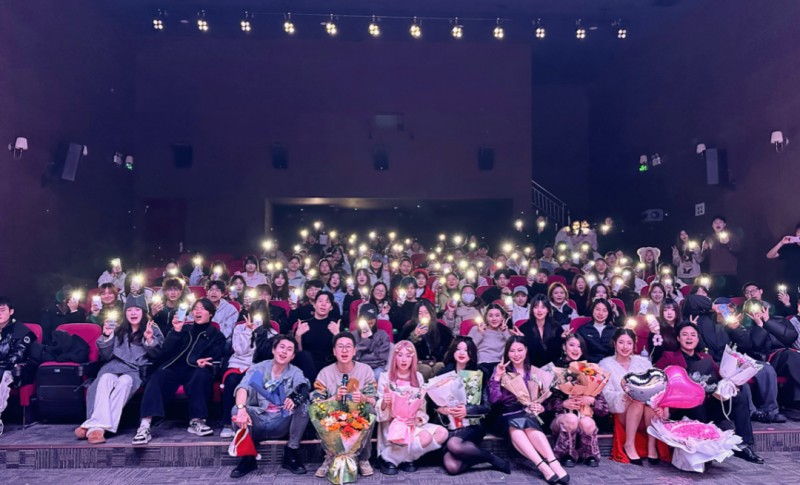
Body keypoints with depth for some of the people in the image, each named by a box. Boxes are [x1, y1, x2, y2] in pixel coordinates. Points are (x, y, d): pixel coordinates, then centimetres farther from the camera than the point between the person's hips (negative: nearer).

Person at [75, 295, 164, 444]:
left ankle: (93, 424, -40)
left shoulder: (153, 330, 13)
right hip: (115, 367, 2)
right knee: (105, 378, -33)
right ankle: (97, 427, -47)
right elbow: (106, 357, 13)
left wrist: (149, 340, -14)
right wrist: (106, 336, 0)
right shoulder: (118, 330, 20)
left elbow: (158, 356, 2)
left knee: (124, 381, -36)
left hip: (137, 371, -2)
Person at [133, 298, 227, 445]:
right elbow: (166, 351, 9)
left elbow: (214, 357, 3)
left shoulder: (217, 335, 16)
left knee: (201, 374, -37)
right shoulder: (185, 328, 22)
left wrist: (201, 362, -19)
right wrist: (176, 331, -5)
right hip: (175, 368, 2)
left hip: (196, 371, -2)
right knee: (156, 379, -31)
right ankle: (144, 427, -43)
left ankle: (196, 421, -29)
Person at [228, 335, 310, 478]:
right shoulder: (258, 369, 0)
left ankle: (291, 453, -13)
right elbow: (243, 387, -18)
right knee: (236, 409, -25)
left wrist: (296, 398, -46)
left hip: (282, 424, 0)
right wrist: (241, 408, -40)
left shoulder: (295, 372, 1)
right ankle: (248, 456, -12)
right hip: (258, 422, 0)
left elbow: (304, 388, -21)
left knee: (304, 405, -24)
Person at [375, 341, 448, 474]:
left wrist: (417, 419, -12)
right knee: (425, 437, -30)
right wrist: (384, 403, -28)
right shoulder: (385, 377, -4)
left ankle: (407, 458, -5)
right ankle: (388, 458, -12)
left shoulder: (418, 377, 8)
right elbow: (380, 409, -6)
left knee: (442, 432, -20)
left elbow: (422, 406, 8)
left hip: (414, 423, 5)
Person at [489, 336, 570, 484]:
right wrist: (497, 377, -14)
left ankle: (553, 463, -45)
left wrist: (541, 407, -9)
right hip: (506, 416, -1)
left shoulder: (535, 372, 12)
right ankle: (543, 466, -45)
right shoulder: (501, 370, 6)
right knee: (514, 425, -35)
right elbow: (493, 400, -3)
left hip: (528, 415, 1)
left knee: (526, 423, -35)